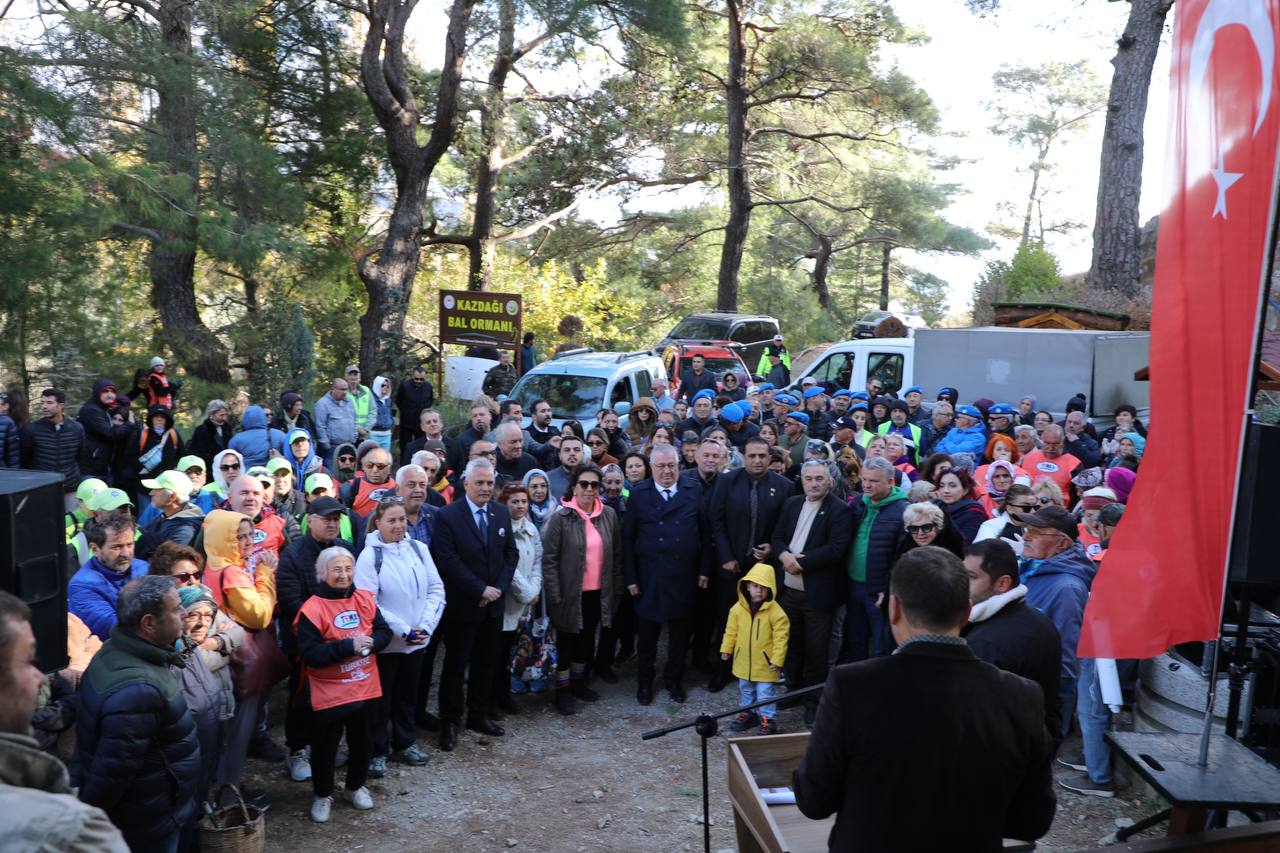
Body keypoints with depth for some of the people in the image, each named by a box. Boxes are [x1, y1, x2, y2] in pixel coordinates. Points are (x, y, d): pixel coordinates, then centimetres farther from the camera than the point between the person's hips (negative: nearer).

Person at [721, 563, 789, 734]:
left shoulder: (776, 612, -18)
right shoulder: (738, 608, -5)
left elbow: (780, 637, -15)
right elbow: (731, 631, 5)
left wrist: (777, 659, -16)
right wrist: (726, 649, 7)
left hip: (765, 662, -5)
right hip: (743, 661, 5)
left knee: (766, 693, 3)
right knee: (745, 690, 22)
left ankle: (768, 720, 17)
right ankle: (748, 713, 40)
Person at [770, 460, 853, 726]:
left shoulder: (840, 510, -10)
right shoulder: (791, 504, 10)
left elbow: (836, 549, -18)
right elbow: (778, 537, 11)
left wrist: (801, 562, -18)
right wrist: (784, 555, -11)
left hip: (818, 594, -5)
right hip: (788, 590, 5)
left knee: (816, 651, 6)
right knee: (791, 645, 17)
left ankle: (813, 702, 20)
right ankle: (793, 690, 35)